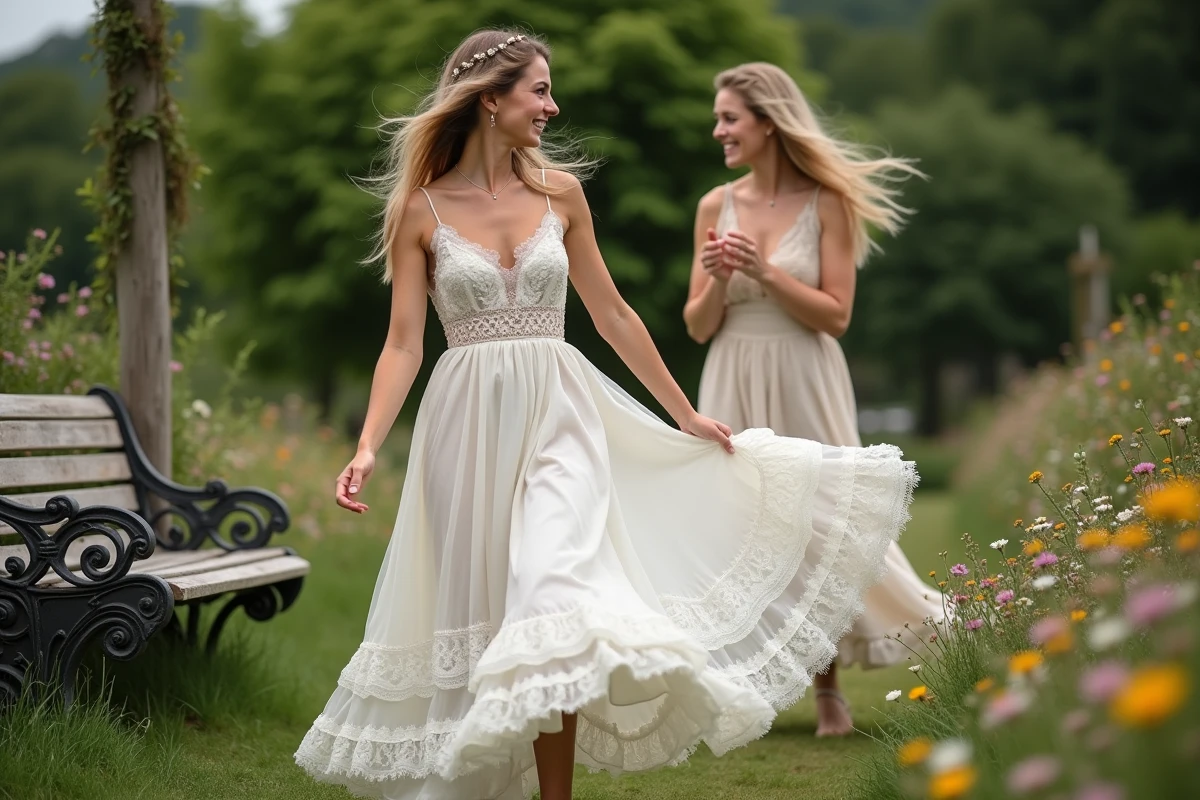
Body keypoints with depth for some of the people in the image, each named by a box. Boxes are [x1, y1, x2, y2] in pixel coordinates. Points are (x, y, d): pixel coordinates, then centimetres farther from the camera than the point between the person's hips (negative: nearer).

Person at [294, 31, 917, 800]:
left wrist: (685, 414, 15)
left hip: (558, 416, 1)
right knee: (473, 613, 6)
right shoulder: (421, 208, 0)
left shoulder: (559, 192, 6)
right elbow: (404, 343, -2)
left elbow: (614, 315, 13)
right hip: (470, 422, -1)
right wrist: (368, 447, -15)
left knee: (551, 596, -15)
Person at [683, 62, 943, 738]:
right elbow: (698, 327, 6)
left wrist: (765, 271, -18)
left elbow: (836, 315, -9)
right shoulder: (716, 206, 5)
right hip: (734, 389, 3)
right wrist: (718, 281, -14)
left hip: (804, 388, -3)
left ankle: (828, 687, 17)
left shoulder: (826, 204, -4)